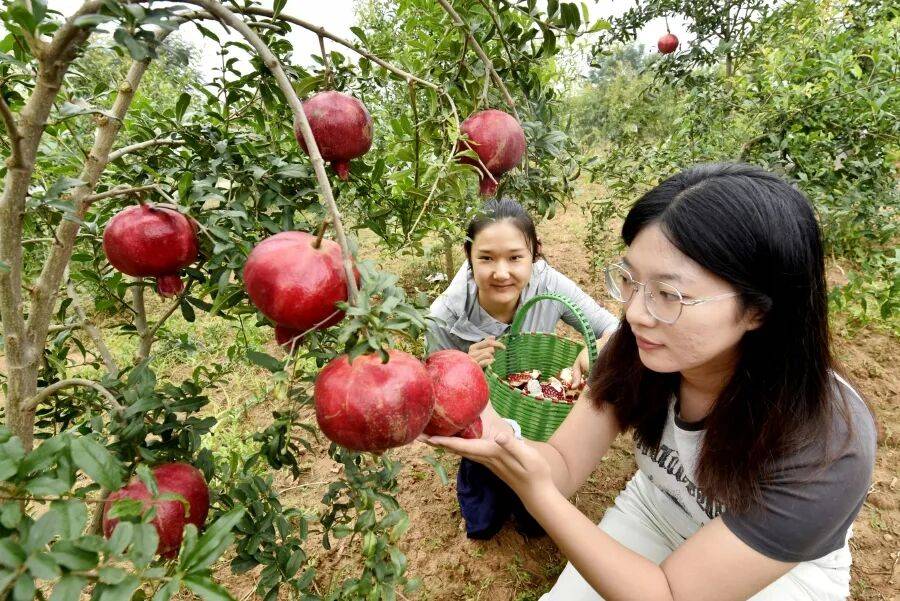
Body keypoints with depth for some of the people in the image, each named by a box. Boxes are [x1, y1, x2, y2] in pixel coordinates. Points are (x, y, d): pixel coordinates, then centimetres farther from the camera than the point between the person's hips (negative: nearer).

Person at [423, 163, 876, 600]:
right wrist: (493, 435, -40)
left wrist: (536, 493, -43)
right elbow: (564, 464, -19)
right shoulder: (639, 348, -23)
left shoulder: (825, 452, -34)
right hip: (656, 511, 3)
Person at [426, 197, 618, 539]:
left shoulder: (548, 285, -26)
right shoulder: (444, 319, -29)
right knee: (483, 525, 0)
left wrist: (598, 349, -38)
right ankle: (472, 474, 31)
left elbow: (612, 326, -15)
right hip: (482, 422, -1)